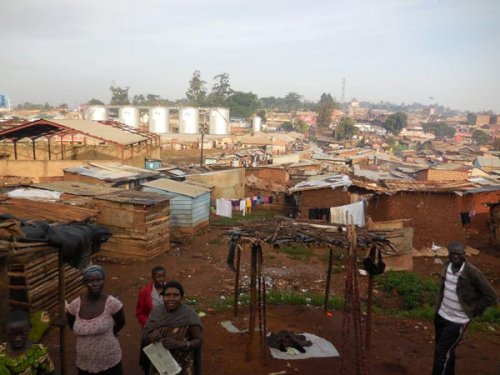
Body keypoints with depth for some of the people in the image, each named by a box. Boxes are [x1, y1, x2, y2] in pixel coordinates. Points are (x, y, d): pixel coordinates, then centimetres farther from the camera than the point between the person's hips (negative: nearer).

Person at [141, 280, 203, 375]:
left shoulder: (189, 314, -18)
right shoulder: (156, 312, -8)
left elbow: (199, 340, -14)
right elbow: (144, 340, -3)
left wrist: (178, 344, -29)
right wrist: (150, 337, -25)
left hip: (181, 367, -3)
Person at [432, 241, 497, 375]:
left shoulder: (472, 272, -21)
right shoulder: (447, 267, -1)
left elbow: (491, 296, -14)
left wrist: (472, 311, -9)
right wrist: (439, 307, 12)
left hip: (457, 321, -6)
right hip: (441, 315, 6)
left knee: (441, 353, -5)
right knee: (447, 351, 21)